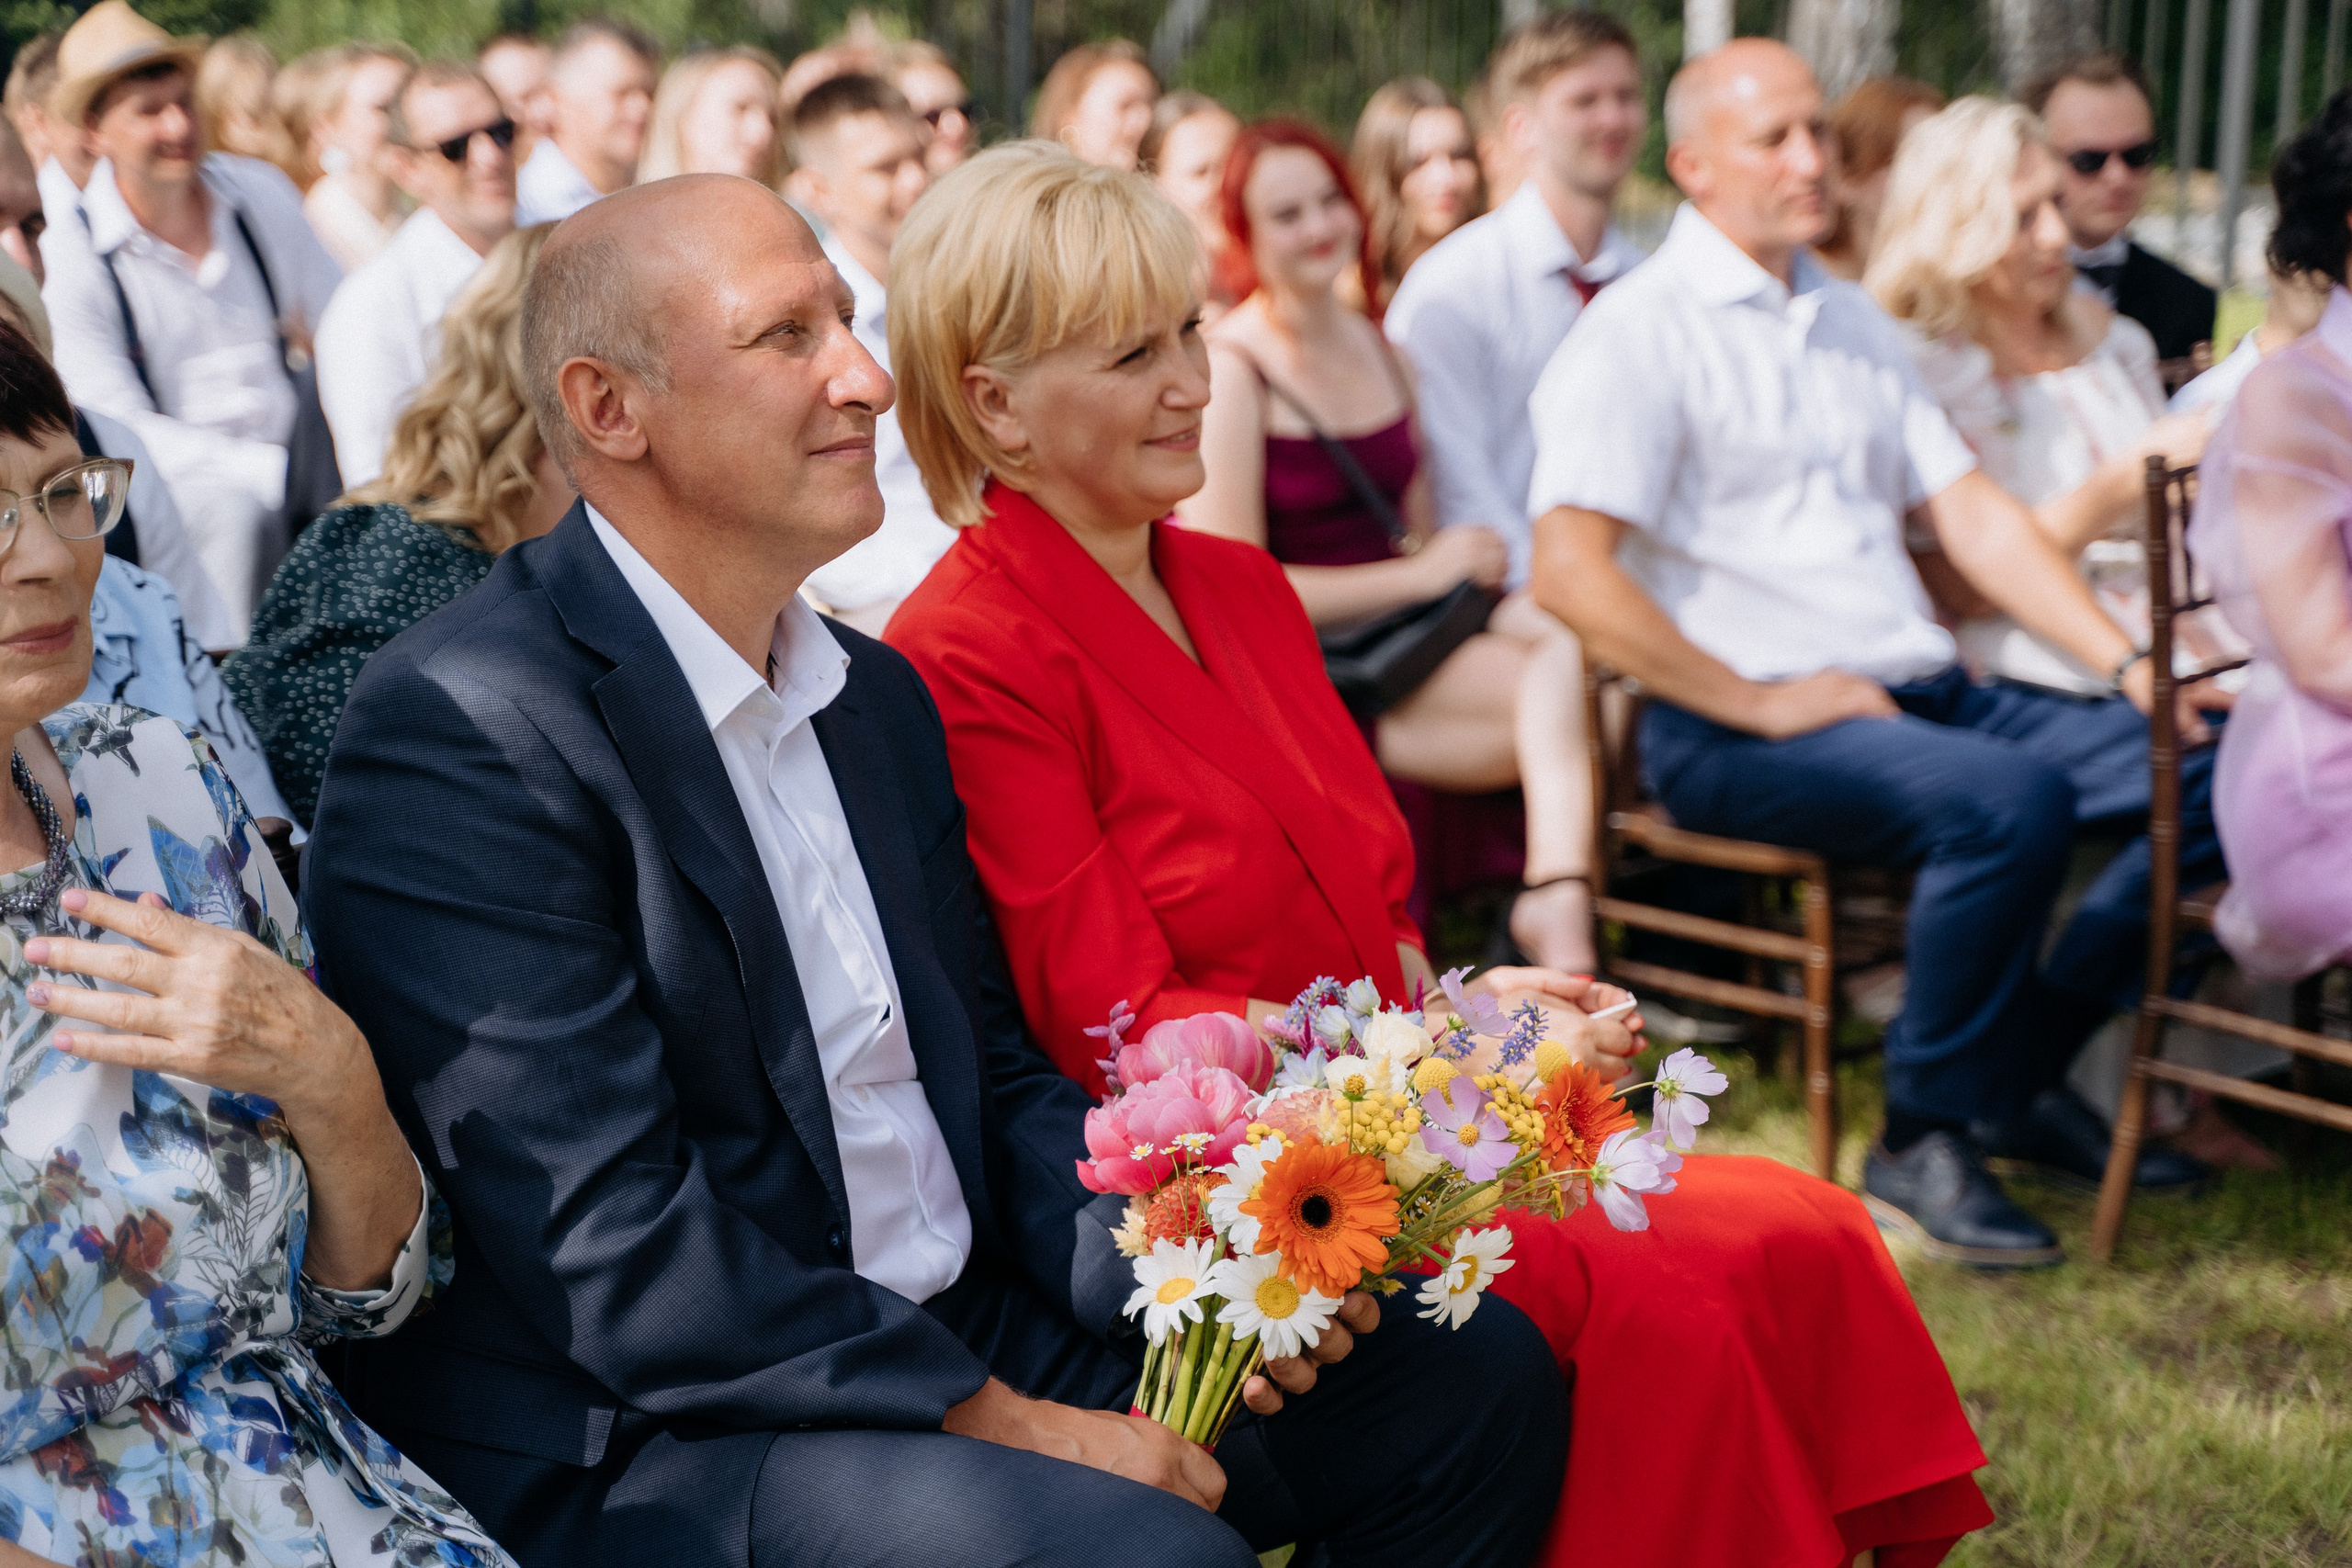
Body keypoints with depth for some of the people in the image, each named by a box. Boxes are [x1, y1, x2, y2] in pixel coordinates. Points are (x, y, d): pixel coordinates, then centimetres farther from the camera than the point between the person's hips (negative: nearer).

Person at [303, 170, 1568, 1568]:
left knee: (1480, 1375, 3)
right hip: (642, 1445, -8)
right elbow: (614, 1253, -21)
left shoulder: (878, 694, 13)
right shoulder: (461, 733, -15)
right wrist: (1001, 1424, -20)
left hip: (966, 1335, 9)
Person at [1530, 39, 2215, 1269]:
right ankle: (1922, 1141, -14)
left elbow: (1968, 510, 17)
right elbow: (1571, 571, -17)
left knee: (2215, 767, -5)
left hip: (1921, 695, 8)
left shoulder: (1851, 323, 20)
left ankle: (2021, 1073, 7)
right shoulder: (1639, 333, -5)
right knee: (2009, 799, -33)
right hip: (1742, 734, -8)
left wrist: (2127, 663, 5)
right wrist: (1758, 702, -16)